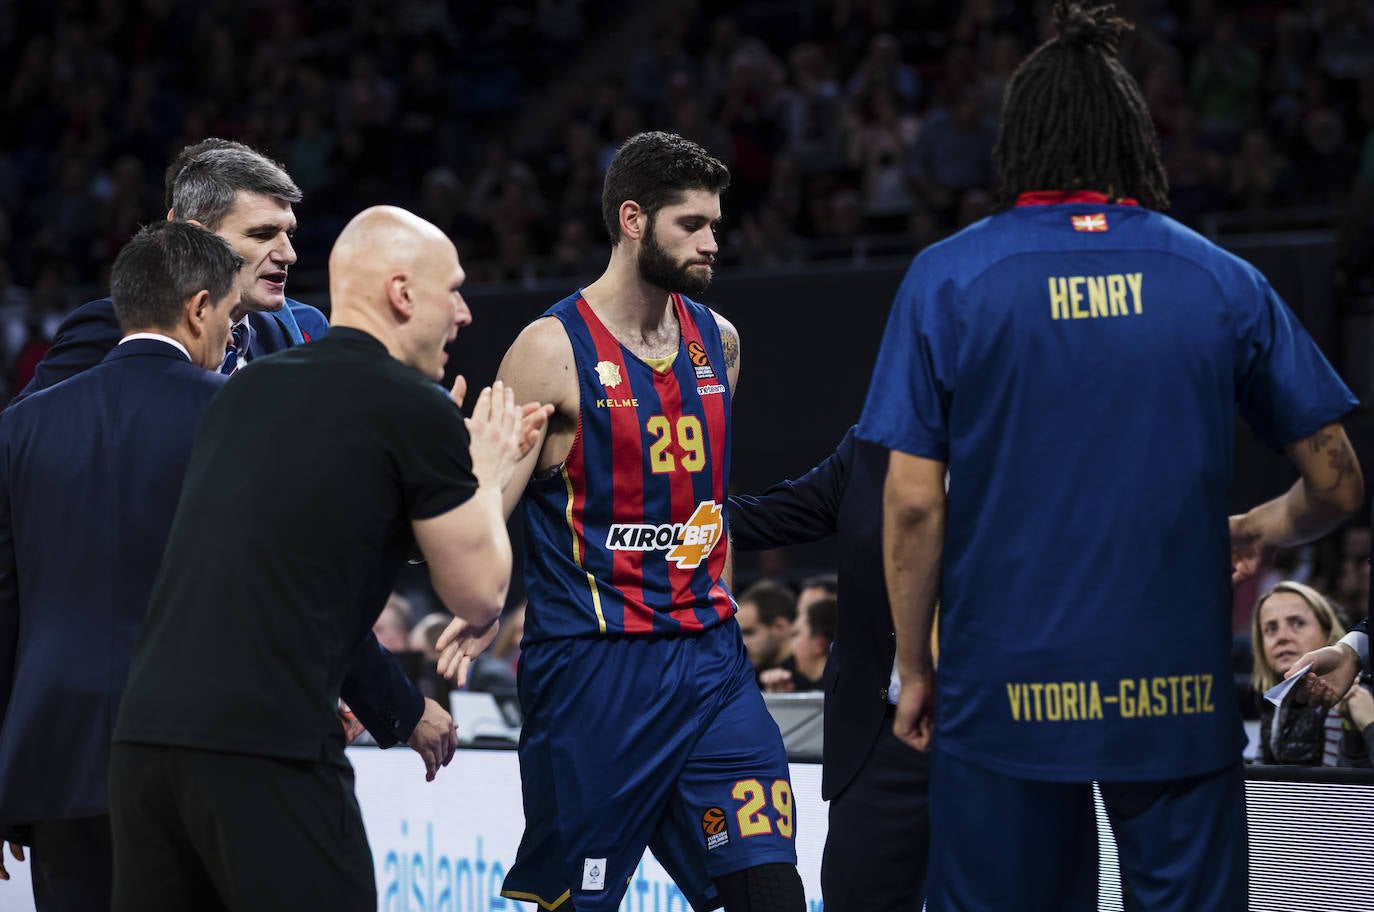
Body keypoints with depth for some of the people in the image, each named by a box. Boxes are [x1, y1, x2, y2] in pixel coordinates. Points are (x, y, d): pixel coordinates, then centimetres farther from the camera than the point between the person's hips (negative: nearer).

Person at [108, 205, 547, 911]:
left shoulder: (248, 388, 18)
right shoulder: (415, 411, -1)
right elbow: (479, 597, 7)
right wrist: (485, 477, 24)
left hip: (144, 728, 7)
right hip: (267, 747, -7)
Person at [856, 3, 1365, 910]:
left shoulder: (947, 277, 0)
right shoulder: (1222, 282, 4)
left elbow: (913, 503, -4)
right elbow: (1336, 485, 8)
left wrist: (913, 673, 7)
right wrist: (1257, 531, 29)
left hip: (1004, 693, -1)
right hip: (1182, 695, 1)